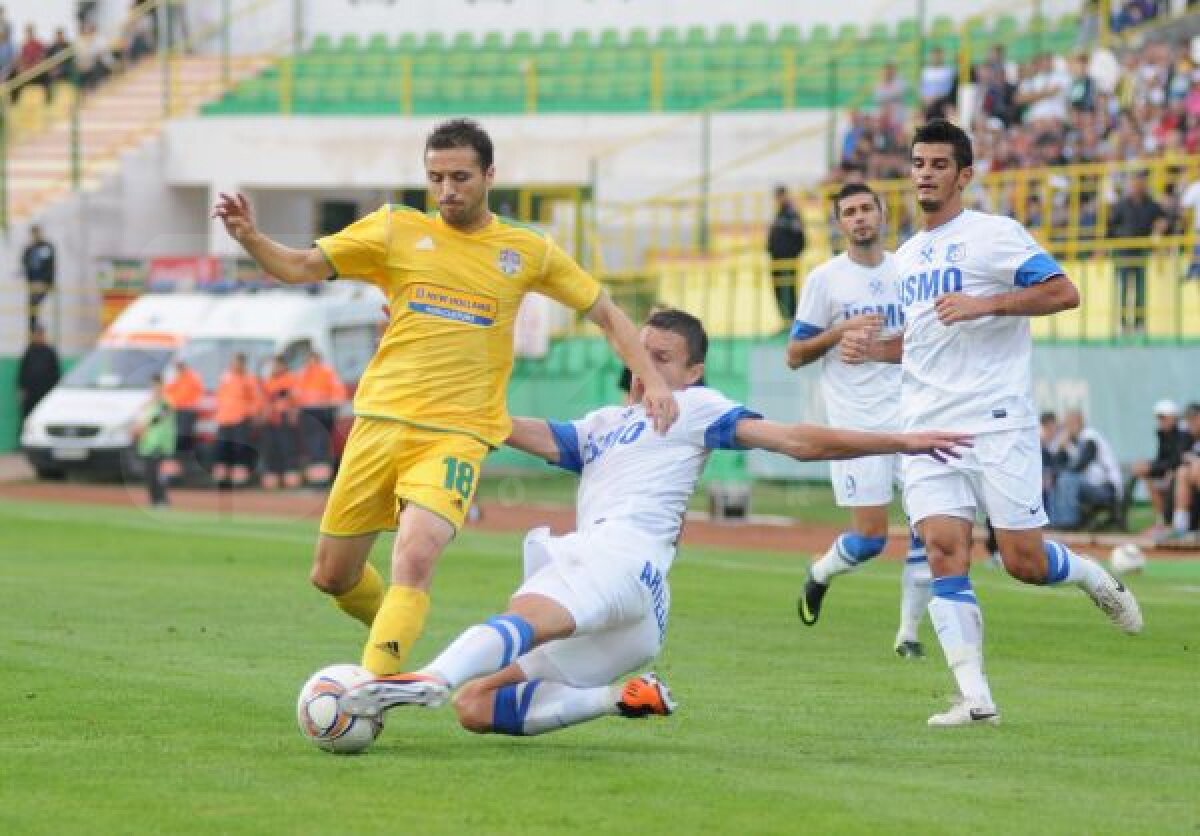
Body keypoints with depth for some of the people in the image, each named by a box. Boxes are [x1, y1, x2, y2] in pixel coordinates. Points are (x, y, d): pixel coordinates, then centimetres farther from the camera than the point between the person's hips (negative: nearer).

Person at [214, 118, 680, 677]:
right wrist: (250, 238, -16)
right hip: (381, 420, 3)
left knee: (414, 558, -27)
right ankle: (394, 636, 38)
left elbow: (606, 314, 14)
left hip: (457, 435, -2)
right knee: (331, 576, 8)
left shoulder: (528, 252, 6)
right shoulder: (397, 230, 5)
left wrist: (651, 379, 1)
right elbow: (300, 267, 3)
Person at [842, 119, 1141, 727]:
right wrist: (872, 349, 12)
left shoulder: (993, 234, -2)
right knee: (943, 551, -11)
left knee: (1024, 562, -6)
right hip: (928, 426, 6)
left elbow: (1063, 292, -11)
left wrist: (987, 303, -21)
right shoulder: (906, 257, 20)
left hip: (997, 420, -6)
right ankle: (974, 698, -12)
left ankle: (1094, 578, 28)